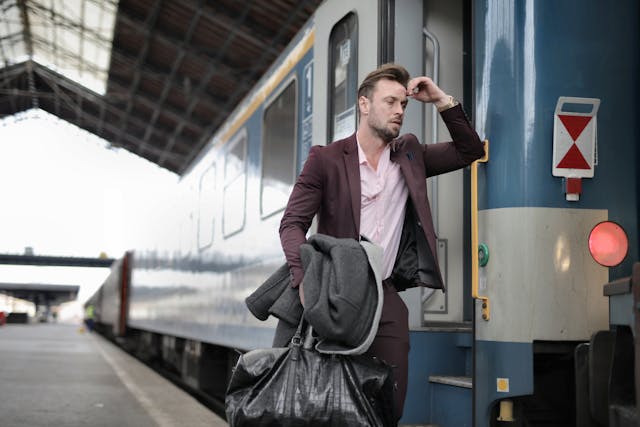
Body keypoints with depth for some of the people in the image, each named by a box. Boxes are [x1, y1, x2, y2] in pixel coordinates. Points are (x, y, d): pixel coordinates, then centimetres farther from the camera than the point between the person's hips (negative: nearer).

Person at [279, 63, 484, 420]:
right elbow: (293, 223, -7)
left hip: (386, 297, 4)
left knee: (391, 400, 2)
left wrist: (442, 101, 3)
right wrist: (306, 278, -25)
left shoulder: (409, 154, 12)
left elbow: (470, 151, 14)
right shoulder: (326, 158, -1)